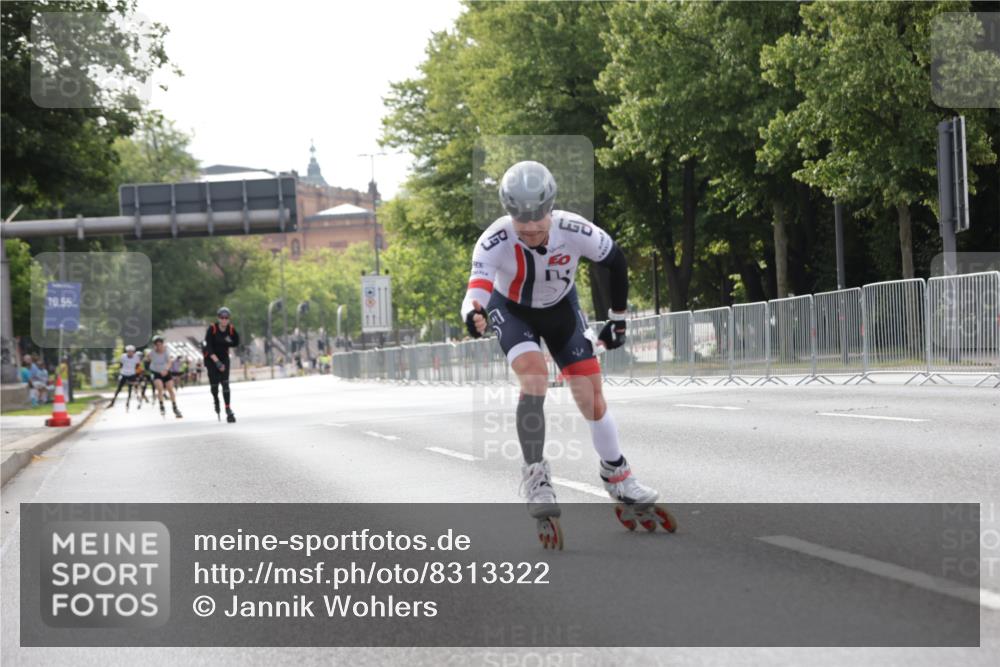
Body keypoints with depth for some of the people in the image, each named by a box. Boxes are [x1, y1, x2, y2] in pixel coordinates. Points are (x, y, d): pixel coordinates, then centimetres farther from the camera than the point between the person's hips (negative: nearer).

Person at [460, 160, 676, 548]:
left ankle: (620, 482, 20)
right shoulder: (494, 243, -36)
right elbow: (476, 292, -48)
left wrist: (618, 319, -4)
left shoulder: (575, 231, -31)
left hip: (561, 309, 2)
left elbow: (616, 261, -12)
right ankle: (535, 479, -16)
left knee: (591, 396, 0)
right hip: (512, 310, -2)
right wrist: (474, 316, -72)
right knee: (534, 376, -28)